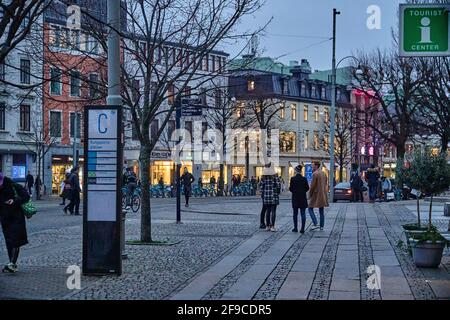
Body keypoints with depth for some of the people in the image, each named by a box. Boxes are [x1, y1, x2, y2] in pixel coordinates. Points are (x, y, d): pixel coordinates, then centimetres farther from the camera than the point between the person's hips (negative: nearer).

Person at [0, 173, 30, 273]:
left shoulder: (15, 187, -10)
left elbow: (26, 197, -11)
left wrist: (15, 201, -24)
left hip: (17, 218, -5)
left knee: (15, 241, -11)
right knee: (9, 242, 7)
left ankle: (12, 263, -15)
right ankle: (12, 264, 13)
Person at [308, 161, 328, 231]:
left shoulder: (315, 174, -13)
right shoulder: (324, 173, 11)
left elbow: (312, 185, -15)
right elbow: (326, 184, 15)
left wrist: (310, 194, -5)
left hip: (316, 194, -8)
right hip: (323, 195, 8)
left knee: (310, 208, 1)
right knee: (321, 211, 9)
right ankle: (322, 226, 9)